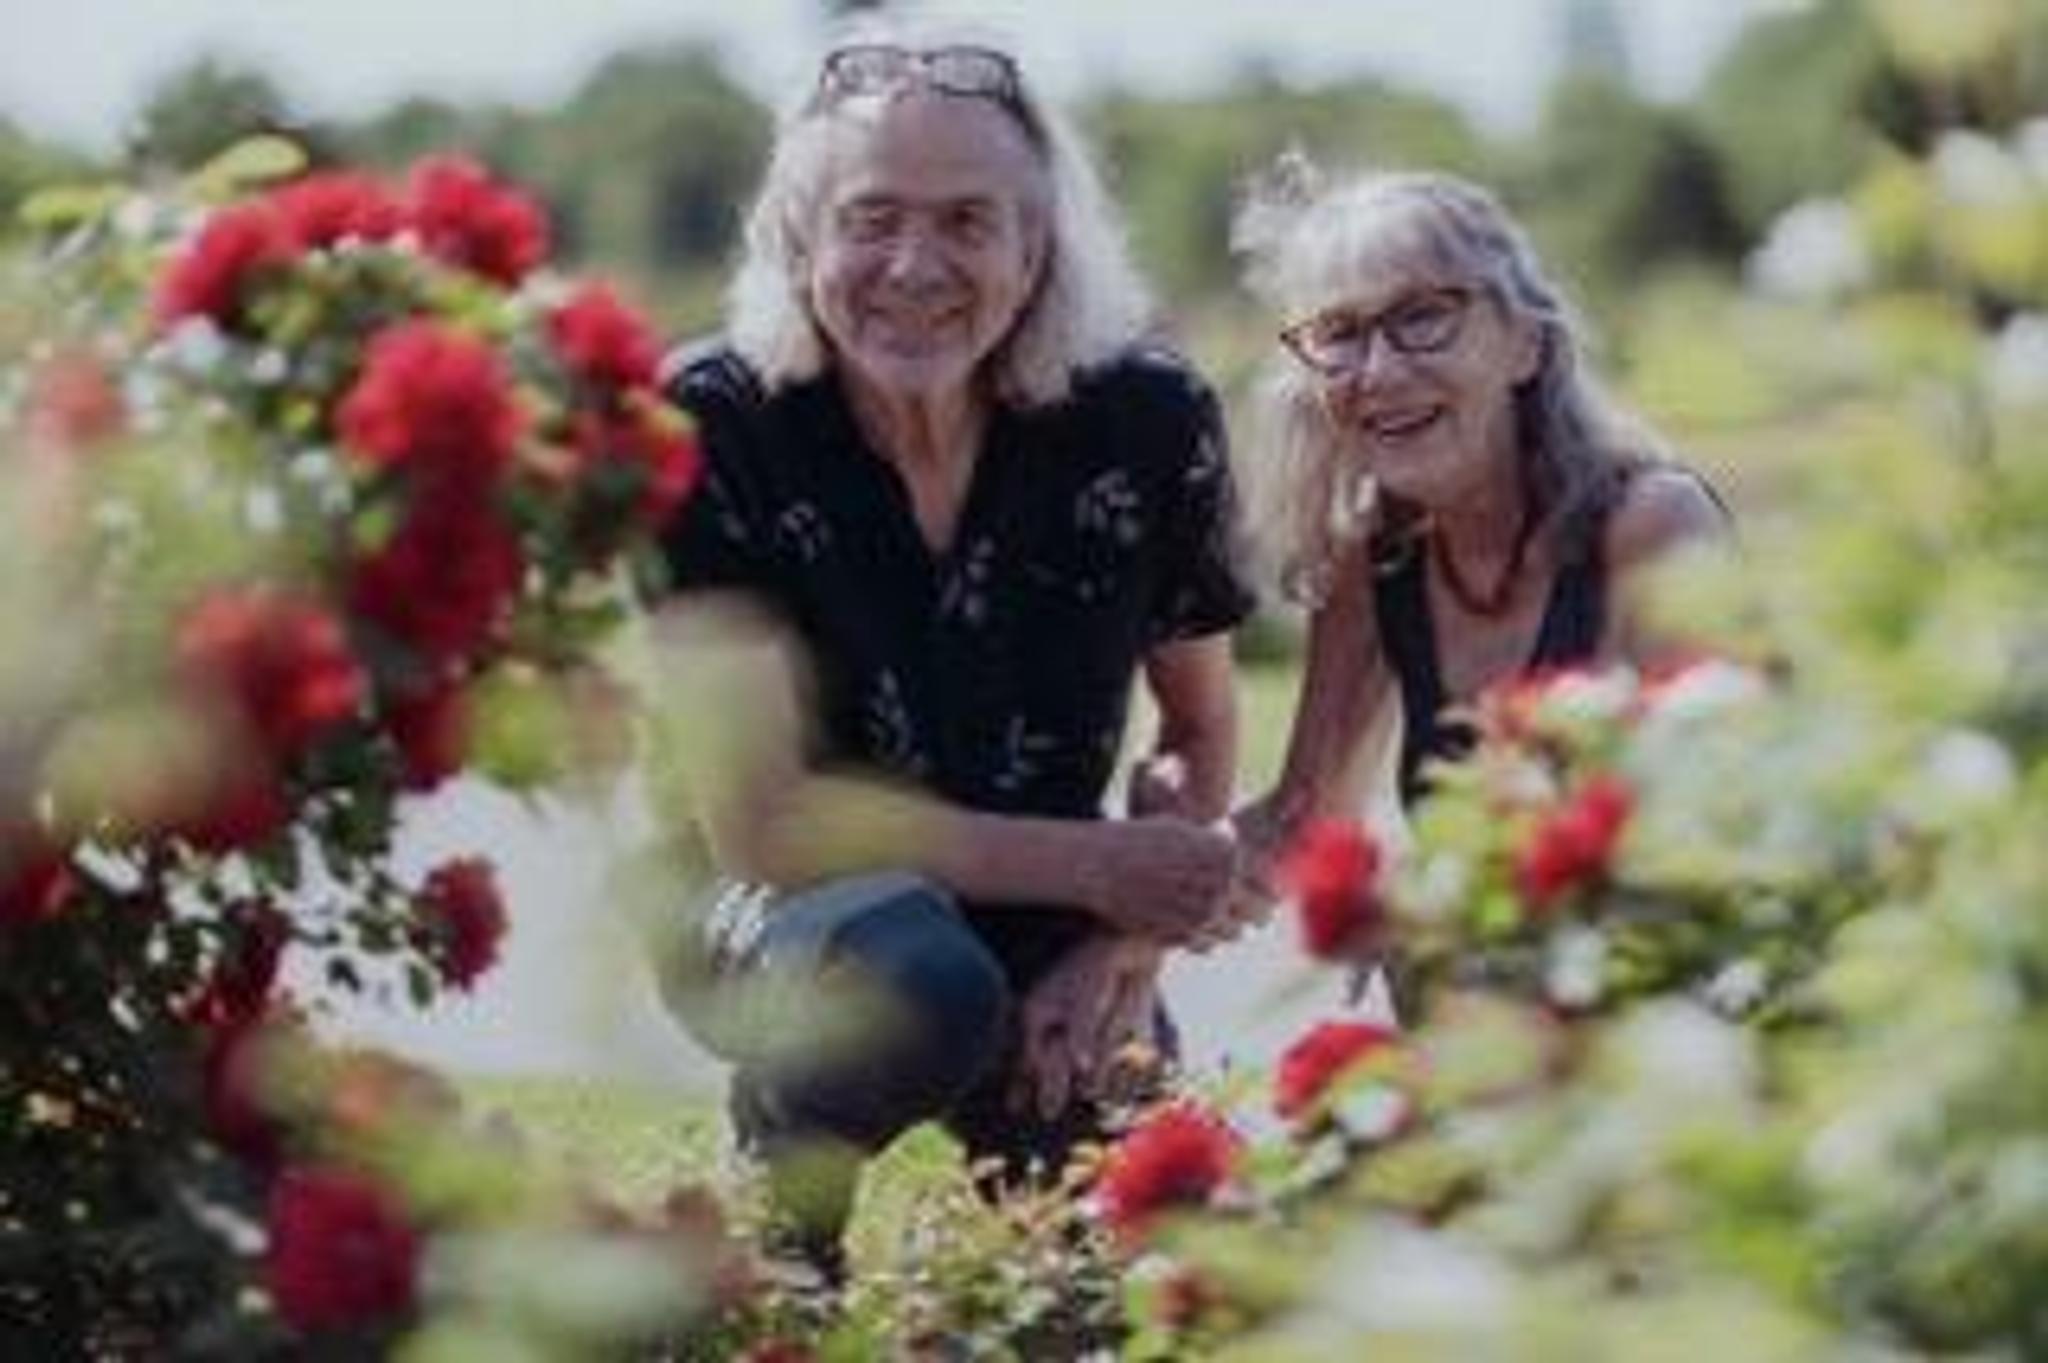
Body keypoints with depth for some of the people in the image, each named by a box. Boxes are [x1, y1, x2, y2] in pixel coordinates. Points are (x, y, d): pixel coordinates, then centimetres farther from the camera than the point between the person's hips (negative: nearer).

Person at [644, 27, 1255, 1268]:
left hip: (1046, 934, 3)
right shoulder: (713, 431, -22)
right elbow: (759, 820, -23)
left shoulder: (1146, 421, -13)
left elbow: (1202, 735, 3)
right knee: (919, 977, -36)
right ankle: (774, 1201, -3)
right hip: (784, 917, -3)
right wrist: (1096, 866, -21)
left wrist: (1126, 948, -15)